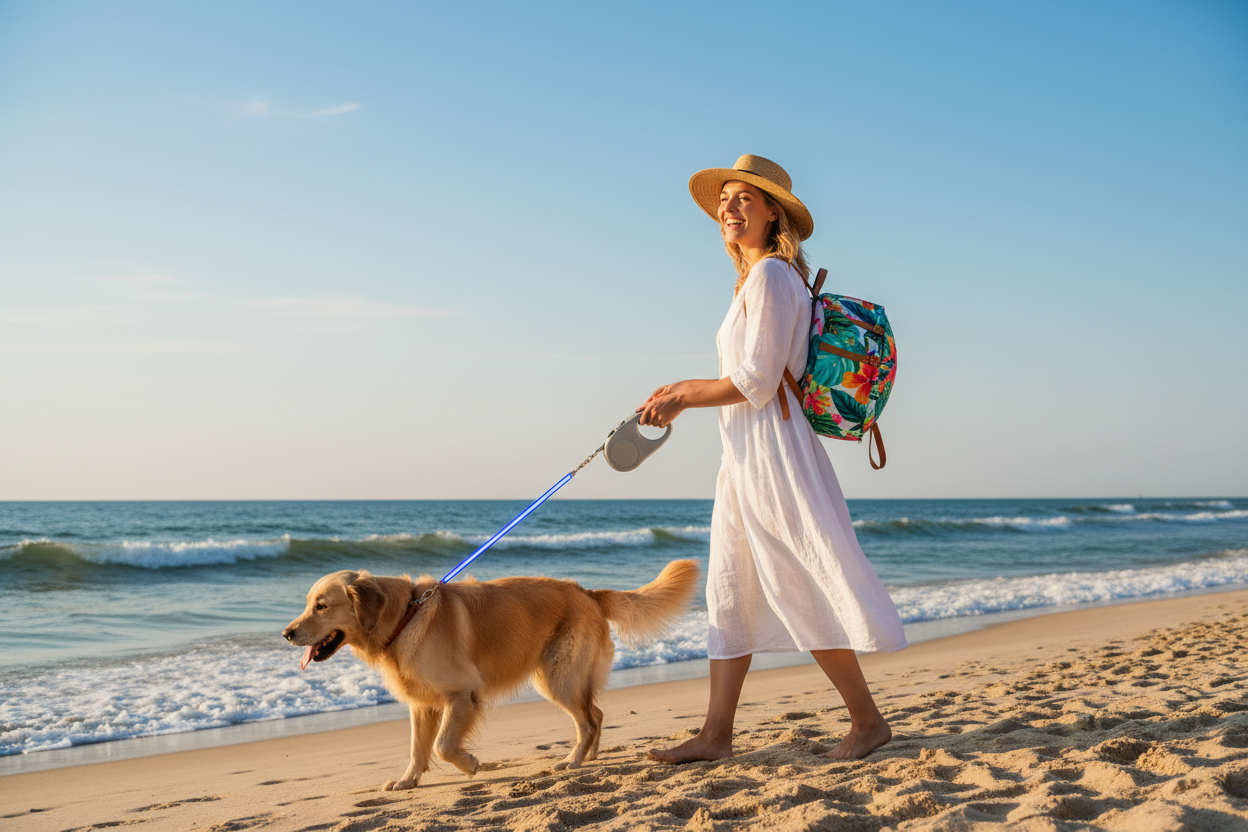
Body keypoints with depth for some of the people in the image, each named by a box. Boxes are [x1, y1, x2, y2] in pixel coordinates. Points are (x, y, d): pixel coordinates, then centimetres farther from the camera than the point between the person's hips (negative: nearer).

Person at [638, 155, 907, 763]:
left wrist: (682, 399, -7)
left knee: (804, 588, -3)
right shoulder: (759, 279, 17)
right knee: (730, 590, 9)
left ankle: (867, 720, 10)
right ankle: (716, 735, 14)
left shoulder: (770, 274, -12)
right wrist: (682, 392, 16)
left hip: (772, 446, -10)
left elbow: (756, 382, -17)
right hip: (746, 456, 10)